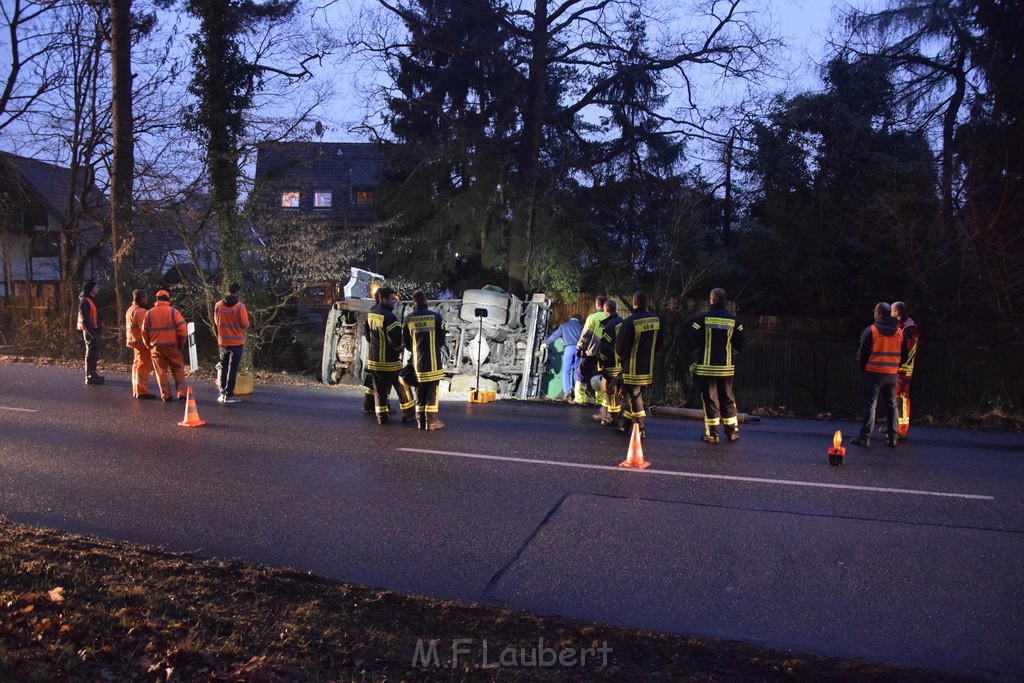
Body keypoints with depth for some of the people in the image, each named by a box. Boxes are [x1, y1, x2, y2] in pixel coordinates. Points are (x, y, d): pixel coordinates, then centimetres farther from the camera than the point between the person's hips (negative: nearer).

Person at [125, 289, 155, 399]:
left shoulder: (131, 310, 16)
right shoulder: (139, 311, -18)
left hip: (135, 341, 11)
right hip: (142, 343, -11)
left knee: (138, 366, 17)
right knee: (144, 367, -7)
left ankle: (136, 391, 23)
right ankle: (142, 391, -6)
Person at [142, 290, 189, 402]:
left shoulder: (149, 313, 3)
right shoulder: (173, 311, -5)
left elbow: (144, 332, 6)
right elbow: (182, 330, -11)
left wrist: (149, 345, 19)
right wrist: (181, 343, 3)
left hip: (156, 348, 2)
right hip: (172, 346, -2)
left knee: (161, 372, 9)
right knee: (178, 369, 9)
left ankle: (166, 395, 7)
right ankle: (182, 392, 1)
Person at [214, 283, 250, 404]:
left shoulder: (218, 305, -2)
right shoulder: (240, 306, -15)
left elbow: (216, 322, 10)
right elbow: (245, 324, -10)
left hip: (223, 341, 4)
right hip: (237, 341, -4)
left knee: (223, 367, 16)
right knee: (233, 368, 1)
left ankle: (222, 393, 17)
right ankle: (228, 395, 0)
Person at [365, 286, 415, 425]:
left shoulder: (370, 314, 6)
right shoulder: (389, 317, -21)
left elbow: (366, 333, 18)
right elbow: (395, 339, -24)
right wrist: (399, 349, -4)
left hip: (373, 359, 7)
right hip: (389, 360, -7)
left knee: (379, 389, 11)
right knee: (402, 387, 6)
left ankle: (381, 417, 13)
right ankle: (409, 414, 12)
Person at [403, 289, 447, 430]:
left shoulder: (409, 319, 0)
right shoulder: (436, 316, -6)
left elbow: (406, 342, 7)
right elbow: (442, 340, 0)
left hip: (417, 361, 3)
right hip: (433, 360, -3)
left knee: (419, 390, 11)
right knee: (432, 390, 2)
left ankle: (420, 421, 14)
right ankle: (431, 421, 1)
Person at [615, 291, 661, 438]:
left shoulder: (630, 322, -19)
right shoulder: (656, 320, 2)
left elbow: (621, 347, -13)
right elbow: (658, 345, 12)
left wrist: (621, 357, 8)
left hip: (633, 367, -6)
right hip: (648, 366, 6)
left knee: (634, 395, 2)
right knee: (635, 394, 17)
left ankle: (641, 429, 1)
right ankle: (625, 422, 28)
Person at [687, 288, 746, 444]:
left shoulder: (702, 319, -9)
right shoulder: (734, 321, 1)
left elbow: (692, 343, -11)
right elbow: (739, 345, 1)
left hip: (706, 367, -3)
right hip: (726, 368, 3)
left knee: (709, 399, 3)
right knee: (728, 399, 13)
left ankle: (712, 434, 4)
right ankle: (732, 431, 18)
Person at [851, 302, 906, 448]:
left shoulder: (871, 331, -9)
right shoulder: (899, 332, 6)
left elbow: (862, 353, -5)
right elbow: (904, 355, 11)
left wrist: (863, 366, 12)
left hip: (874, 373, -4)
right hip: (892, 375, 4)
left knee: (869, 404, -1)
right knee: (891, 405, 14)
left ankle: (865, 437, -3)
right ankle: (892, 437, 17)